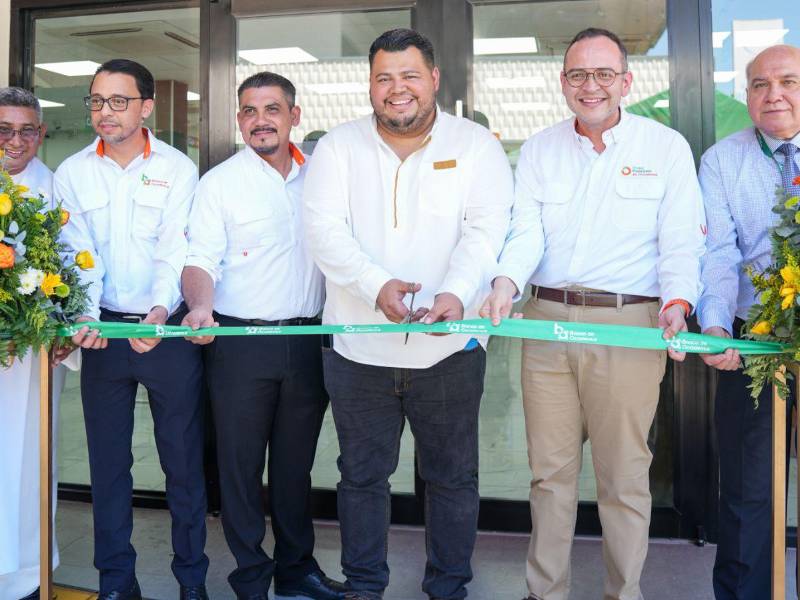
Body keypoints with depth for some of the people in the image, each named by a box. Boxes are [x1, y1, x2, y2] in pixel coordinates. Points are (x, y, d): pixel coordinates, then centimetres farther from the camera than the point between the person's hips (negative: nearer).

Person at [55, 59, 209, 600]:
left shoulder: (177, 168, -1)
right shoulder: (72, 173, 7)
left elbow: (175, 249, -10)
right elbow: (78, 252, -2)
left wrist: (160, 310, -27)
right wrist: (86, 316, -18)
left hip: (168, 328, -2)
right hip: (103, 330, 3)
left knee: (184, 458, 4)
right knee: (108, 459, 10)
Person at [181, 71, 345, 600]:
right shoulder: (220, 182, 0)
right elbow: (201, 259, -7)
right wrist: (201, 306, -27)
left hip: (307, 341, 3)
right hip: (240, 343, -3)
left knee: (296, 461, 13)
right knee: (241, 463, 4)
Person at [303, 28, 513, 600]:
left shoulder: (476, 144, 3)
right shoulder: (338, 146, 5)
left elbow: (486, 230, -9)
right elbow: (325, 230, -7)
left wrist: (457, 292, -29)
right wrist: (375, 284, -24)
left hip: (449, 346, -1)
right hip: (358, 345, 1)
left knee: (453, 476, 10)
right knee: (362, 474, 13)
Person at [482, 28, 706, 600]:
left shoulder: (667, 146, 4)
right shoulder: (539, 150, 12)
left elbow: (681, 242, -2)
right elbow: (526, 231, 2)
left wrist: (677, 303, -20)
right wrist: (506, 283, -18)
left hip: (629, 325, -2)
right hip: (546, 320, 3)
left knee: (624, 476, 5)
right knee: (550, 469, 10)